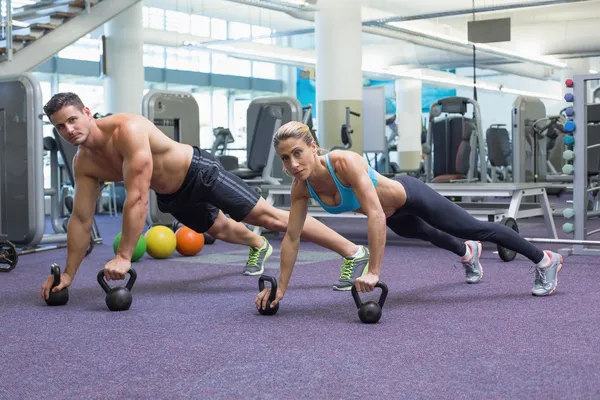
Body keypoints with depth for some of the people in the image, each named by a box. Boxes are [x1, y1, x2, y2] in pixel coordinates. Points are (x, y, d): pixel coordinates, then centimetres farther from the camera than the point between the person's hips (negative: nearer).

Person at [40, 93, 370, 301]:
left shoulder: (127, 129, -36)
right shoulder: (84, 164, -11)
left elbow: (137, 198, -39)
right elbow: (81, 218, -5)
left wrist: (123, 256, -39)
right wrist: (68, 274, -6)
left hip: (199, 173, -8)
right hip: (171, 196, 8)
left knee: (269, 217, -7)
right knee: (221, 229, 30)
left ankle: (353, 252, -2)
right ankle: (258, 247, 66)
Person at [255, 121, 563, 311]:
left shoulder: (345, 162, -42)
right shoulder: (301, 187, -22)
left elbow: (376, 215, -47)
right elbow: (292, 238, -15)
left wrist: (374, 271, -50)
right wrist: (280, 288, -15)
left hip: (409, 196, -7)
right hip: (394, 216, 7)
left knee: (476, 229, 6)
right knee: (428, 236, 36)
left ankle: (546, 261, 27)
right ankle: (468, 253, 70)